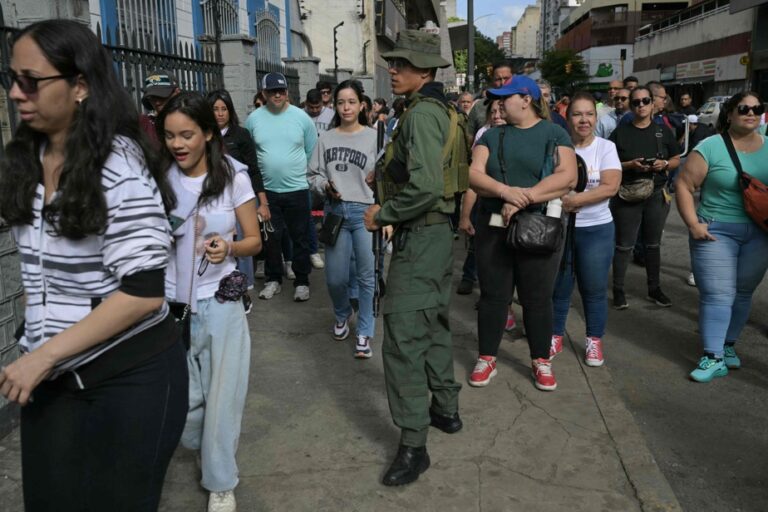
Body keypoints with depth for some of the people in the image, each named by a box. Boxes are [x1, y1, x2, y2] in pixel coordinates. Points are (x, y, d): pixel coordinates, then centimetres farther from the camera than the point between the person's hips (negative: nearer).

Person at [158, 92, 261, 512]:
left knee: (222, 395, 7)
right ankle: (198, 444, 45)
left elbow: (254, 241, -2)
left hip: (219, 303, -1)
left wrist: (228, 248, -23)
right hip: (170, 302, 1)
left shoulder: (234, 177, -8)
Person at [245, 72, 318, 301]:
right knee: (271, 237, 11)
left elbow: (312, 152, 4)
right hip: (266, 190, 1)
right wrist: (262, 175, 8)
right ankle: (273, 279, 26)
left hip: (297, 189, -1)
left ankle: (302, 282, 19)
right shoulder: (253, 118, -1)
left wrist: (297, 170, 6)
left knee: (300, 237, 8)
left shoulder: (301, 117, -4)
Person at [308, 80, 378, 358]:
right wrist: (325, 186, -9)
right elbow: (313, 174, 9)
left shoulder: (373, 137, -2)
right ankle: (342, 316, 39)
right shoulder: (326, 138, 5)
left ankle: (365, 333, 19)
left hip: (365, 212, -2)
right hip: (335, 212, 2)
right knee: (335, 278, 9)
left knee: (366, 276, 4)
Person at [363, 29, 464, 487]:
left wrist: (382, 215, -16)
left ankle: (414, 445, 1)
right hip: (439, 231, 11)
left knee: (404, 337, -7)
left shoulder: (421, 113, -17)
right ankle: (446, 409, 34)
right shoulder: (441, 109, 13)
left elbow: (425, 186, -28)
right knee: (433, 324, 20)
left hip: (420, 236, -11)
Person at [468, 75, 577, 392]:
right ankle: (487, 359, 19)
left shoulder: (555, 134, 3)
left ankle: (541, 361, 22)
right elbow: (474, 175, -3)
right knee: (493, 295, 7)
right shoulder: (492, 135, 10)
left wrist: (524, 198, -20)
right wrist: (506, 191, -21)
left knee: (537, 298, 7)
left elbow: (567, 177, -11)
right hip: (493, 227, 2)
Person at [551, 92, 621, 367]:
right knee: (558, 287, 10)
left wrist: (575, 200, -19)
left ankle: (594, 340, 24)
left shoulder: (606, 147, -1)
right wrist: (561, 202, -20)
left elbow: (610, 187, -12)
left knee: (594, 289, 8)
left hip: (596, 229, 0)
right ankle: (555, 336, 27)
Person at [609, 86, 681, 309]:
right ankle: (618, 290, 12)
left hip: (657, 195, 3)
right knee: (624, 246, 1)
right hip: (627, 195, -3)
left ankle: (654, 288, 26)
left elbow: (677, 160, 11)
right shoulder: (620, 132, -2)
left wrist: (664, 164, -11)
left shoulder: (663, 131, 5)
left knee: (653, 244, 14)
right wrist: (630, 165, -20)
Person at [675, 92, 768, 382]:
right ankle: (713, 357, 0)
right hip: (716, 231, -5)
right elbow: (684, 185, -9)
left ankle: (728, 345, 29)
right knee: (717, 294, -6)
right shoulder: (710, 148, -8)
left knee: (743, 293, 13)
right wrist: (693, 224, -15)